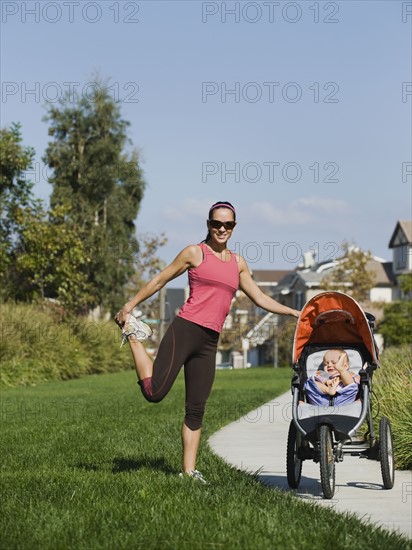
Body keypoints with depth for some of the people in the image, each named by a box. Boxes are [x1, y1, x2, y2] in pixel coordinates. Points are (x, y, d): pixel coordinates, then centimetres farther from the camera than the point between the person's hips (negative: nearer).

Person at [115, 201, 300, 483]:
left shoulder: (238, 263, 18)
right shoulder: (195, 253, 2)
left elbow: (260, 298, 23)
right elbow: (160, 280, 7)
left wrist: (295, 313, 17)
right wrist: (129, 305, 6)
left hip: (209, 343, 5)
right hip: (185, 330, -5)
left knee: (197, 409, 6)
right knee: (154, 392, -12)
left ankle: (189, 469, 11)